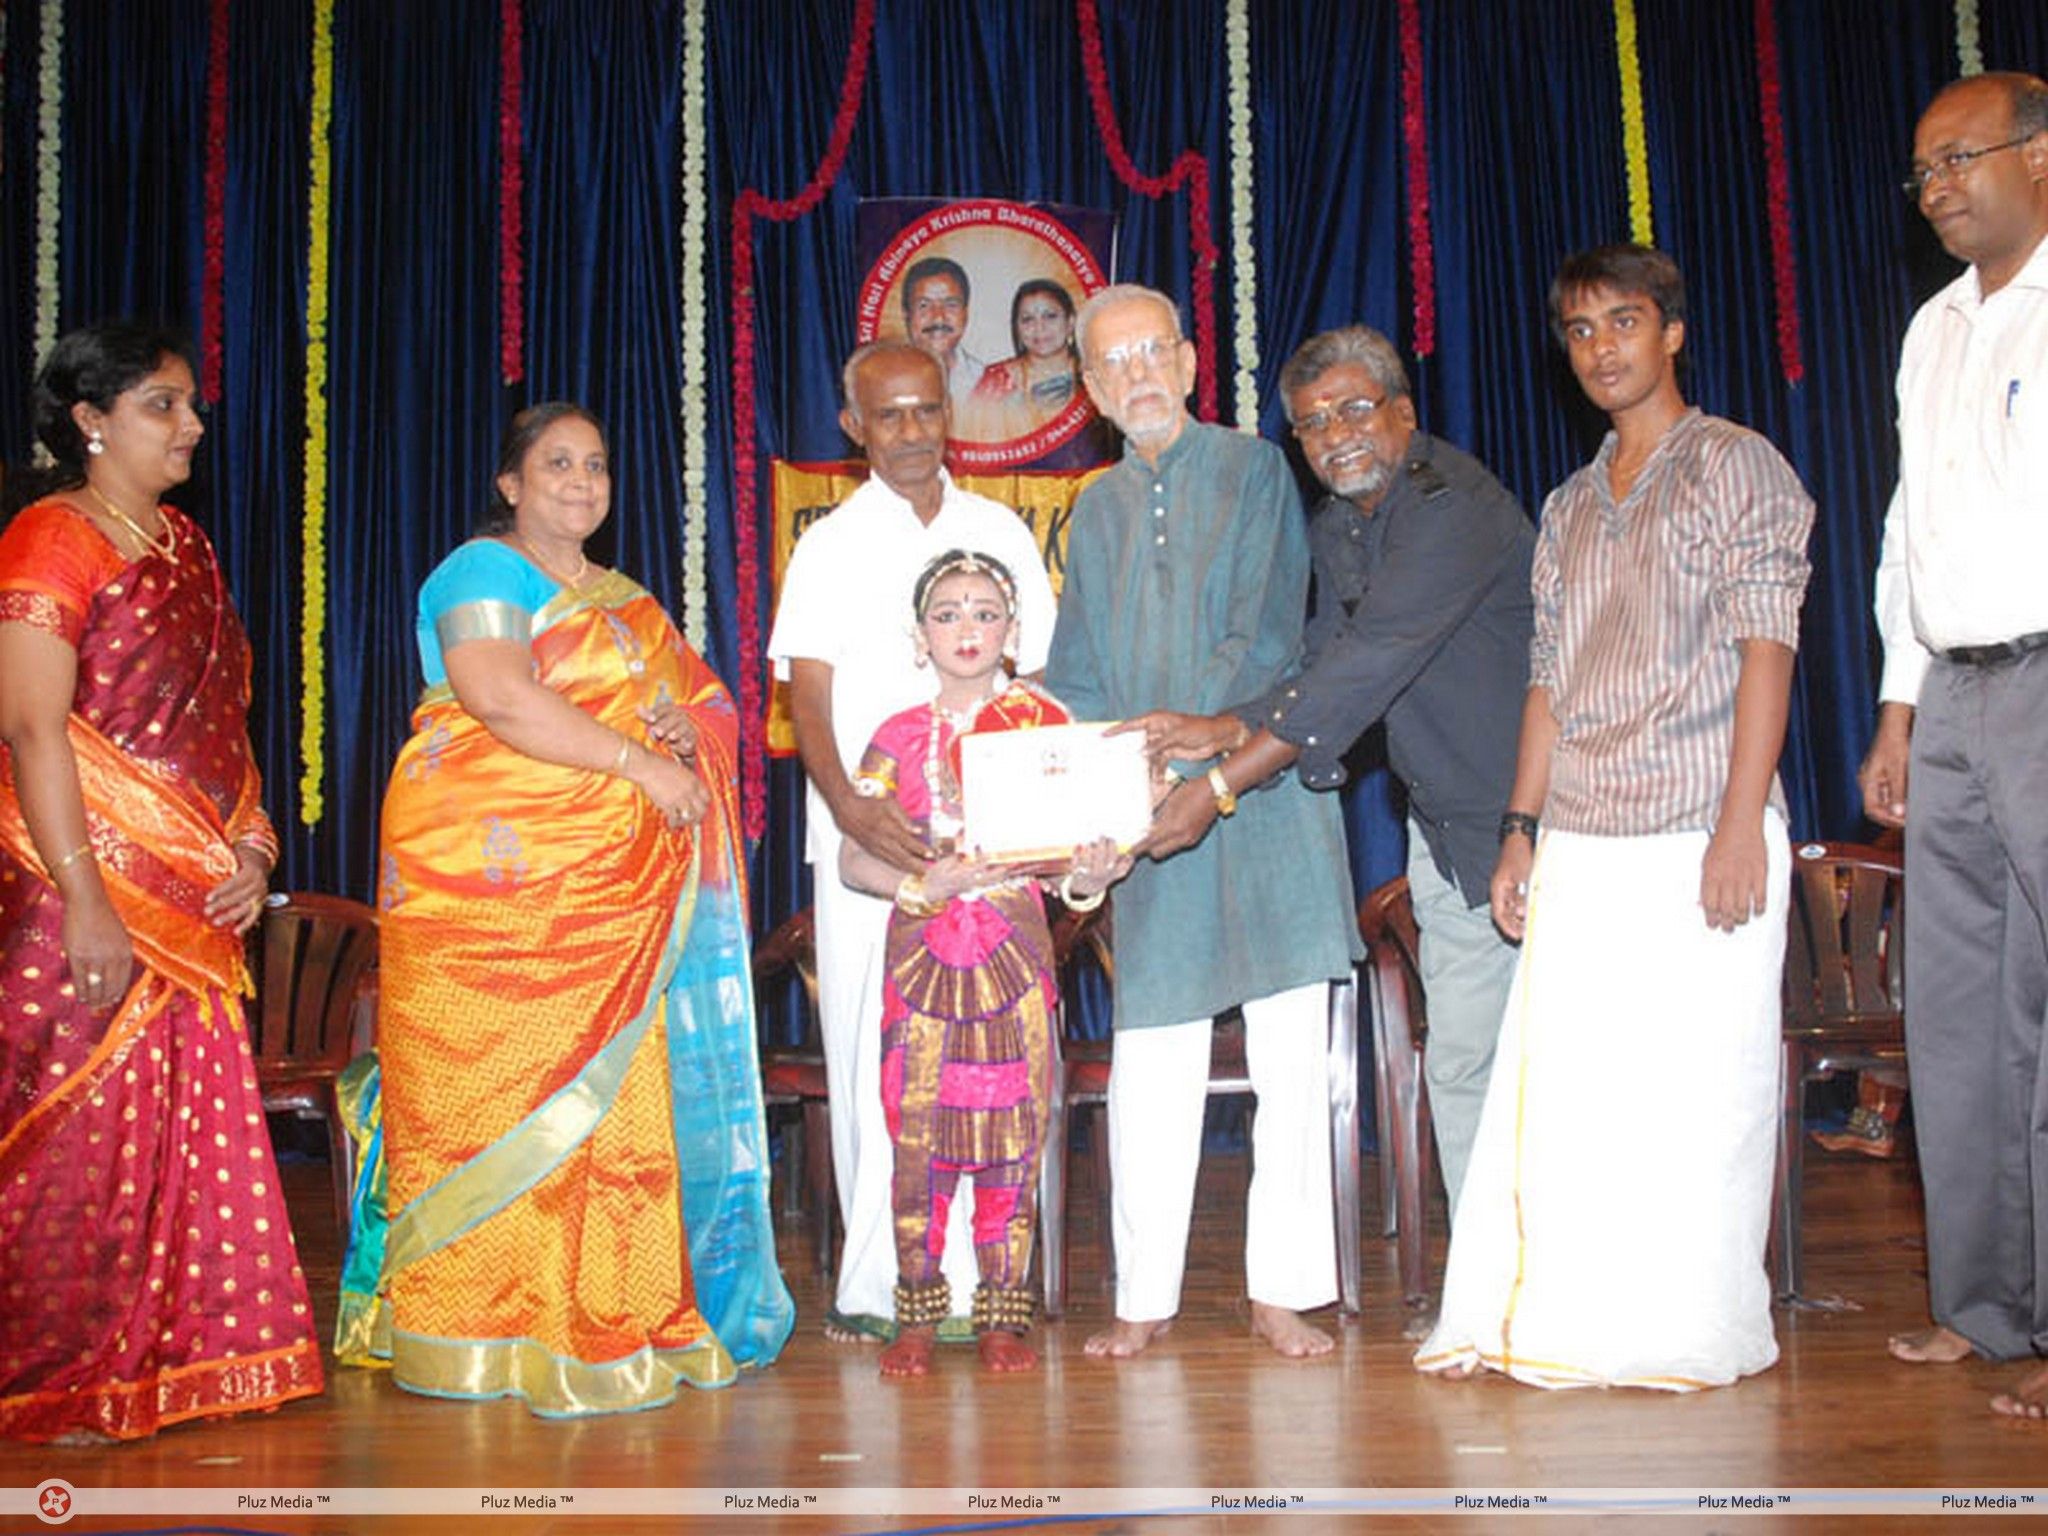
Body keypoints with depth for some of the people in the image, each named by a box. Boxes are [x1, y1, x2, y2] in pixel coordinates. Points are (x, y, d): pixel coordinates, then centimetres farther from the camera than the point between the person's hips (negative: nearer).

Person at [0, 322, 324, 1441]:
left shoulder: (185, 545, 15)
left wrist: (250, 846, 5)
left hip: (194, 896, 8)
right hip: (94, 893, -7)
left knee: (189, 1122, 10)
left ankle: (167, 1357, 22)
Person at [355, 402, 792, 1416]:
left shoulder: (626, 599, 24)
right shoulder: (484, 572, 0)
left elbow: (699, 696, 25)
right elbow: (498, 695, -17)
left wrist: (688, 733, 0)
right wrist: (638, 760, -17)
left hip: (610, 892, 7)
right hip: (495, 867, -7)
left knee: (612, 1091, 4)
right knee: (503, 1083, -7)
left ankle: (615, 1318, 10)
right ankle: (488, 1332, 0)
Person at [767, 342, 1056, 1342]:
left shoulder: (1000, 532, 13)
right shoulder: (831, 547, 7)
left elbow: (1036, 682, 14)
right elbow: (809, 702, -3)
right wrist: (850, 808, -22)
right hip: (864, 840, -1)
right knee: (868, 1055, -1)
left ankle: (964, 1283, 7)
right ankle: (876, 1285, 7)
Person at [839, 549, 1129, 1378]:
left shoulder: (1041, 720, 5)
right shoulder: (898, 736, 6)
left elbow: (1075, 835, 1)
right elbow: (852, 858, 4)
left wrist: (1086, 877, -21)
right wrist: (924, 882, -13)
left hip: (1015, 950, 0)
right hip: (922, 951, 1)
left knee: (1014, 1129, 2)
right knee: (917, 1129, 1)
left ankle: (1003, 1313, 13)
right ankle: (917, 1316, 13)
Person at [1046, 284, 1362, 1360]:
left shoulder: (1254, 469, 4)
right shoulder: (1096, 511, 16)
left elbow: (1266, 635, -7)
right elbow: (1074, 678, 13)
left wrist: (1197, 744, -18)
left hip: (1266, 790, -3)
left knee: (1290, 1057, 0)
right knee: (1150, 1060, 2)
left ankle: (1282, 1289, 11)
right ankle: (1146, 1294, 13)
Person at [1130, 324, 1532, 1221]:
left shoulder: (1455, 506, -21)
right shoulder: (1334, 529, 8)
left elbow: (1366, 672, -28)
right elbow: (1323, 669, 5)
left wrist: (1220, 787, -29)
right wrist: (1228, 730, -16)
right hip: (1446, 828, 8)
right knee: (1459, 1063, 9)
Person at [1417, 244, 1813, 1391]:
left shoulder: (1737, 465, 3)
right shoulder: (1570, 508, 20)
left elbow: (1766, 647, -6)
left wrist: (1742, 823, -15)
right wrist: (1521, 829, 12)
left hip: (1700, 833, -5)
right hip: (1582, 846, 5)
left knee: (1698, 1090, -2)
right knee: (1557, 1086, 2)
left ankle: (1695, 1332, 11)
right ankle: (1560, 1327, 11)